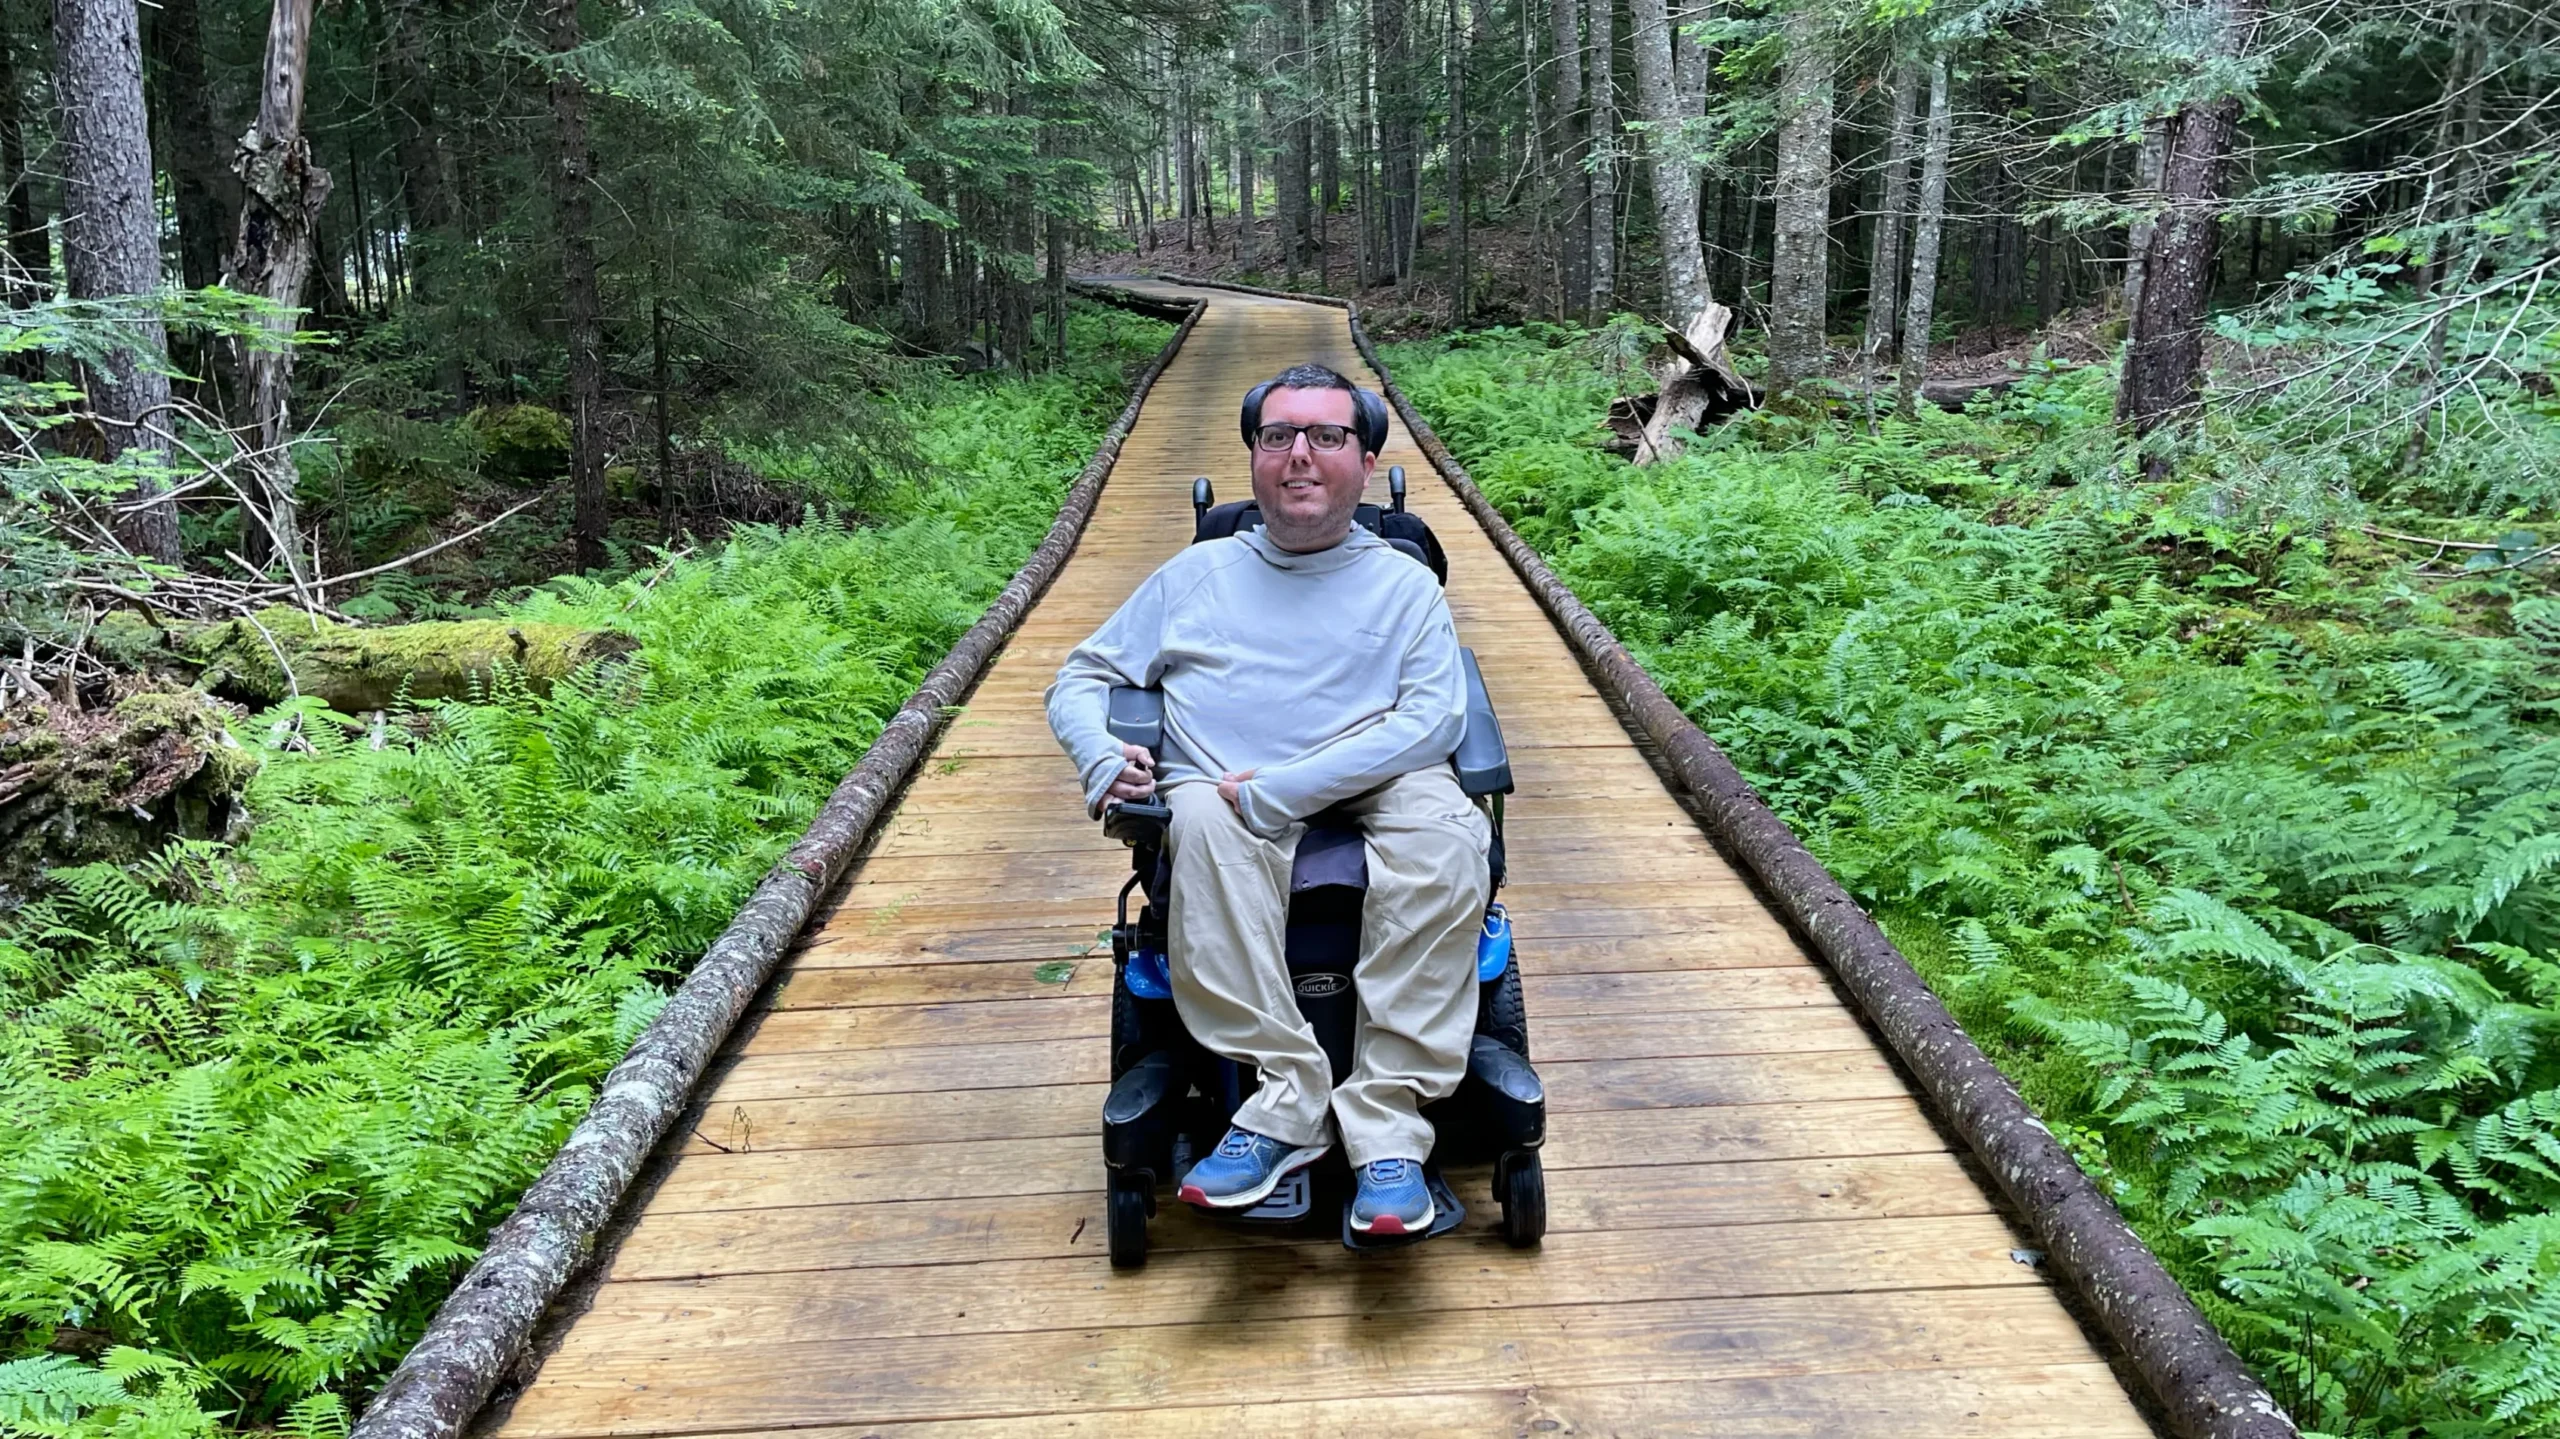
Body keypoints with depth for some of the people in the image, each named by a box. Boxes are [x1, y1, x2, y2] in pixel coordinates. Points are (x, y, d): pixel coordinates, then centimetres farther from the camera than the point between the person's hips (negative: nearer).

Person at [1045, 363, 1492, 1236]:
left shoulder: (1404, 585, 13)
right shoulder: (1198, 574, 20)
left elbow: (1435, 719, -4)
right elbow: (1084, 678, 22)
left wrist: (1275, 789, -15)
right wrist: (1102, 756, -4)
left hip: (1376, 794, -1)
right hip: (1229, 811, 1)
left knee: (1446, 833, -34)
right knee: (1201, 824, -35)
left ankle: (1387, 1124, -31)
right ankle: (1289, 1100, -31)